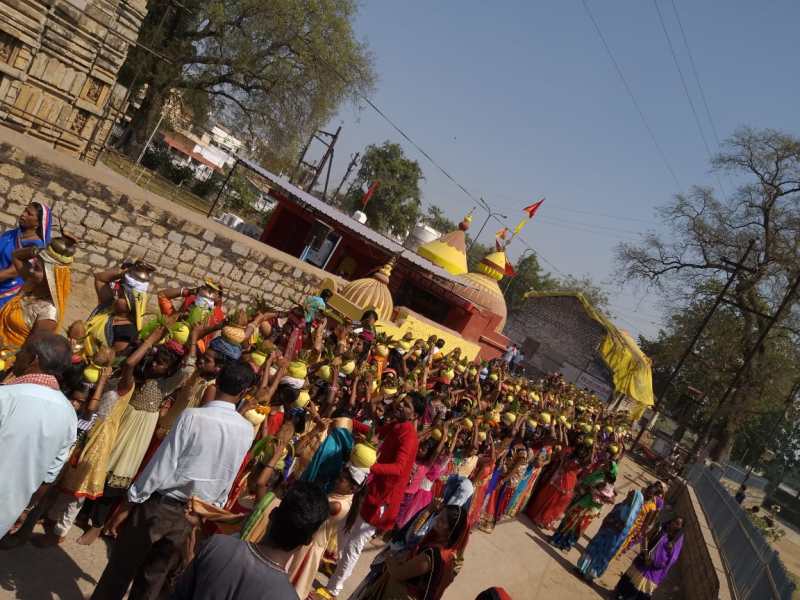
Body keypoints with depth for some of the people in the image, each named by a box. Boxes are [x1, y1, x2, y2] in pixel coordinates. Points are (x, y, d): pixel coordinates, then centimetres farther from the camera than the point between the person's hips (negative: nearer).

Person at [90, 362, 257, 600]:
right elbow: (228, 480, 4)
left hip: (160, 504, -4)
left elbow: (163, 462, -17)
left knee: (122, 567, 16)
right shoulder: (247, 430, -7)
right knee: (155, 575, 21)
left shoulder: (193, 416, -21)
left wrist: (135, 497, -4)